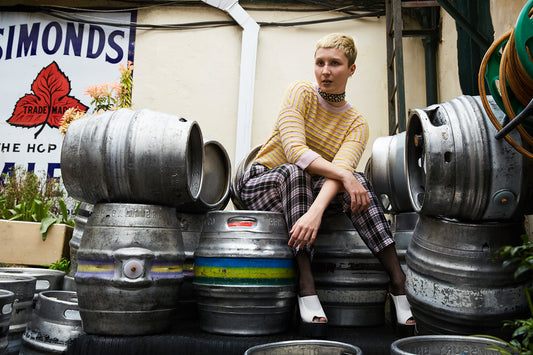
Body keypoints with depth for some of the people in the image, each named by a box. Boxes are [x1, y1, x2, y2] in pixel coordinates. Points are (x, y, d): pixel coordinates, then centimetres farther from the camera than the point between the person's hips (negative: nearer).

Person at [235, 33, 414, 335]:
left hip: (305, 190, 2)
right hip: (259, 184, -2)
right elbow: (295, 151, -23)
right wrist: (344, 176, -35)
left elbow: (341, 169, -22)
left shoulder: (357, 124, -1)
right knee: (293, 172, -35)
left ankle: (398, 279, -25)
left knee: (357, 182, -26)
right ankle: (306, 286, -39)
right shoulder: (301, 93, -7)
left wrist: (316, 210, -41)